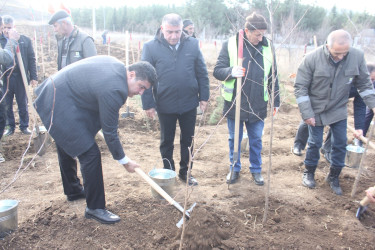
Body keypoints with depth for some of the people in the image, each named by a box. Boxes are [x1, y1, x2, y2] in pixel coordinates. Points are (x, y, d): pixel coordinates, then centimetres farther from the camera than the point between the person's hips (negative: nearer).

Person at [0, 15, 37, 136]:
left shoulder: (25, 40, 2)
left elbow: (31, 59, 3)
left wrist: (33, 77, -1)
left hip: (20, 77, -1)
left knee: (23, 104, 11)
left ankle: (24, 126, 26)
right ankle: (10, 126, 27)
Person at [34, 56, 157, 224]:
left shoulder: (117, 66, -1)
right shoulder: (113, 90, -28)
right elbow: (109, 131, -21)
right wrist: (124, 161, -10)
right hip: (62, 107, -11)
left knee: (66, 149, 25)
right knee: (90, 154, -11)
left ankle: (72, 190, 47)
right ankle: (95, 208, 3)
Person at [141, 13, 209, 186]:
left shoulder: (192, 45, -3)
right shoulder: (151, 47, -8)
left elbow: (202, 73, 3)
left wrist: (204, 96, 1)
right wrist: (148, 104, -7)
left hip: (189, 103, 2)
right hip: (165, 105, -1)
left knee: (188, 140, 14)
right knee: (166, 141, 14)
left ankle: (185, 171, 33)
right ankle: (168, 172, 33)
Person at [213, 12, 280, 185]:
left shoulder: (267, 48, 0)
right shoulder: (230, 45, -8)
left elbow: (273, 77, 8)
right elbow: (217, 70, -8)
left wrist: (275, 101, 9)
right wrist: (231, 72, -30)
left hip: (258, 105, 2)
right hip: (234, 103, -1)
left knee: (256, 140, 14)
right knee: (234, 139, 13)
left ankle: (256, 170, 33)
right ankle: (234, 169, 32)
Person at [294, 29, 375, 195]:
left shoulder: (357, 56, -12)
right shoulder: (312, 59, -21)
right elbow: (300, 87, -16)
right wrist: (306, 113, -17)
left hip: (339, 110, 3)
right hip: (316, 111, -3)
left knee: (340, 145, 7)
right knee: (315, 143, 7)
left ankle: (333, 177, 28)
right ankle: (309, 173, 31)